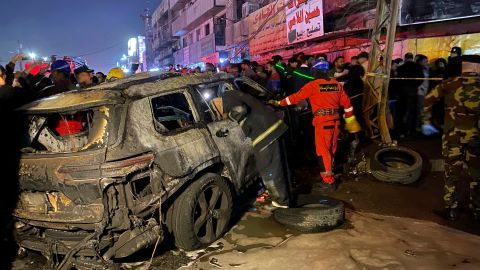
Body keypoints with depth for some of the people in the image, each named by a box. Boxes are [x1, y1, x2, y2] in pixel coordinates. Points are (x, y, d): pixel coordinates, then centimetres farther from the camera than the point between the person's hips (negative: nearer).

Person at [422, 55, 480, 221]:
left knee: (452, 173, 10)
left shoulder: (450, 84, -1)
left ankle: (451, 210, 17)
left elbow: (428, 100, -1)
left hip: (453, 135, -1)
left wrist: (426, 122, 7)